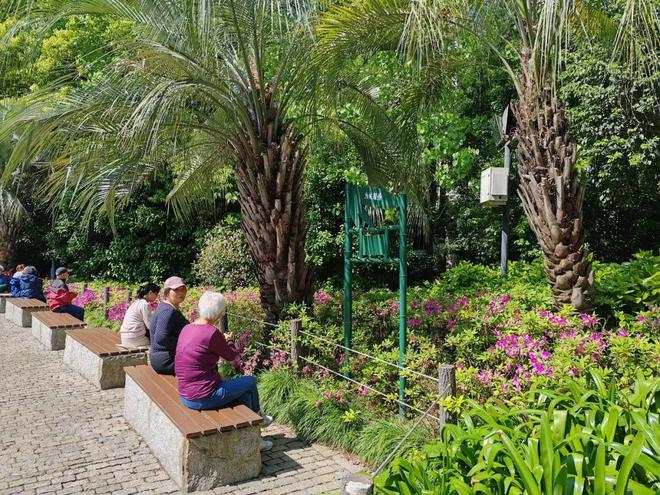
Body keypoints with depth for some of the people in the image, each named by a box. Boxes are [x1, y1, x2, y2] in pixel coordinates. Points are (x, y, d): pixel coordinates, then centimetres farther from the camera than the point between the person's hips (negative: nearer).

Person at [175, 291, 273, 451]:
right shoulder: (212, 333, -21)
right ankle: (259, 417, 39)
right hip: (204, 397, -8)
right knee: (250, 381, 12)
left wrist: (223, 340, 23)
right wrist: (228, 341, 15)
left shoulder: (187, 328, 4)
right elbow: (232, 355, -5)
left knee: (245, 393, 20)